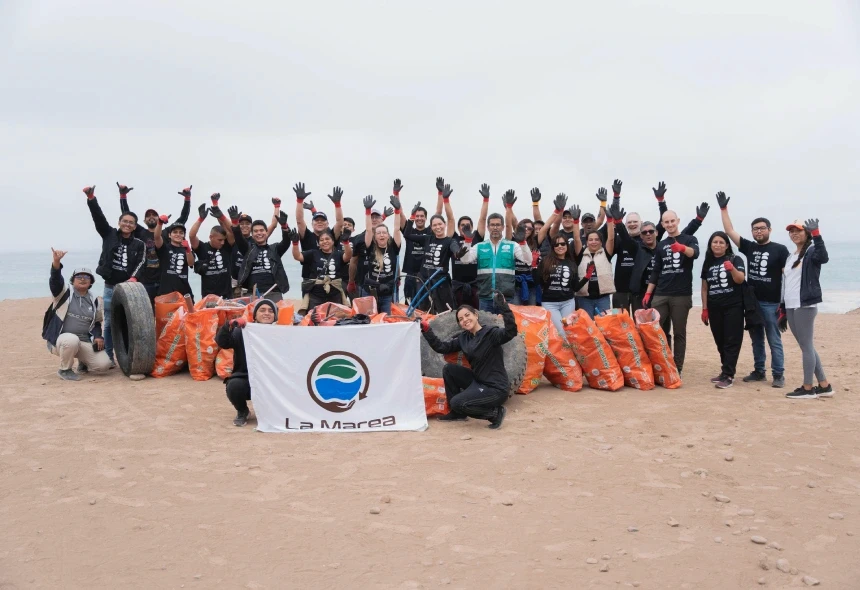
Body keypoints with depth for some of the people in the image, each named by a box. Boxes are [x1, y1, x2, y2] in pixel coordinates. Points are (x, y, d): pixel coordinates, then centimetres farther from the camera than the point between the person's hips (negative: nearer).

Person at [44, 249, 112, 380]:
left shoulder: (95, 301, 9)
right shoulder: (64, 294, -2)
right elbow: (55, 279, -21)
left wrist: (98, 337, -1)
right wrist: (56, 261, -40)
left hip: (85, 342, 4)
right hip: (61, 340, -3)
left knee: (104, 364, -16)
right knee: (71, 340, -41)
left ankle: (82, 361, 20)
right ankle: (64, 370, -11)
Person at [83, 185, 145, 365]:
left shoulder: (138, 244, 5)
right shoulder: (109, 235, 4)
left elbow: (140, 264, -6)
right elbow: (99, 217, -9)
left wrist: (134, 278, -26)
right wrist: (91, 198, -23)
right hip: (110, 287, 0)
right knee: (109, 323, 6)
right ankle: (108, 357, 14)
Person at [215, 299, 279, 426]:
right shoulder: (242, 332, -4)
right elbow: (221, 342, -16)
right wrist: (230, 325, -34)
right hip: (244, 378, -1)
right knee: (234, 385, -32)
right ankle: (242, 412, 4)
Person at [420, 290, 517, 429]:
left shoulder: (491, 333, -16)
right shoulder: (464, 338, 5)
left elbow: (511, 332, -34)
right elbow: (442, 347, 5)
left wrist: (503, 306, -44)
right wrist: (426, 330, -4)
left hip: (496, 388, -8)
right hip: (478, 381, 8)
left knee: (457, 402, -19)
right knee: (448, 368, 4)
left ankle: (495, 412, -2)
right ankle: (457, 413, 13)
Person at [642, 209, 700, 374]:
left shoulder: (689, 239, 2)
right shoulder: (661, 245, 14)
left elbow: (695, 253, -21)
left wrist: (682, 248, -43)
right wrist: (648, 293, 8)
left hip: (682, 295, -3)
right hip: (660, 295, 4)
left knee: (679, 333, 1)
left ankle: (677, 368, 6)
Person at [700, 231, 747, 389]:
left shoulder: (735, 259, -4)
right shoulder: (708, 263, 9)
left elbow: (740, 279, -18)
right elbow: (704, 287, 11)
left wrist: (732, 269, -38)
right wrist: (704, 309, 8)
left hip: (733, 307, -4)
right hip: (714, 308, 5)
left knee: (731, 341, -5)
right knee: (720, 341, 8)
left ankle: (728, 375, -6)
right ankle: (726, 371, 18)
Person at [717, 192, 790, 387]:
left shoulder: (780, 250, -5)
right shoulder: (749, 247, 6)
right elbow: (730, 231, 4)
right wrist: (724, 209, -2)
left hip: (771, 303, -5)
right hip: (751, 302, 5)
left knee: (774, 340, 0)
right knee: (756, 340, 12)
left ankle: (778, 375, 6)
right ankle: (759, 371, 21)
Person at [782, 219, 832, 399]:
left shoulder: (811, 252, -6)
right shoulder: (791, 257, 18)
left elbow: (823, 258, -31)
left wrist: (816, 234, -41)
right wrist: (782, 310, 18)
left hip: (805, 306, -8)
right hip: (791, 307, 8)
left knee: (806, 346, -4)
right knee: (806, 347, 10)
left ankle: (808, 388, 1)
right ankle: (824, 386, 16)